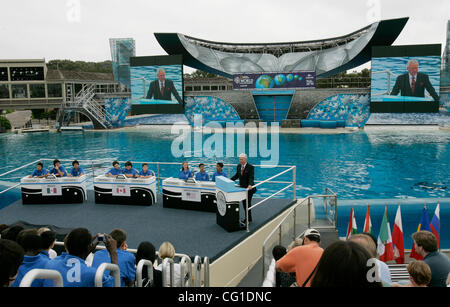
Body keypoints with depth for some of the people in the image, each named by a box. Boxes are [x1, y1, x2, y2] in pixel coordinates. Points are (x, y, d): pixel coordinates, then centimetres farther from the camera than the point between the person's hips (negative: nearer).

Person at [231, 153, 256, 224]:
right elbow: (236, 175, 14)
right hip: (242, 187, 7)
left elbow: (251, 177, -26)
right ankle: (249, 218, 26)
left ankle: (247, 220, 3)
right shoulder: (238, 166, 4)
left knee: (248, 203, -3)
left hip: (249, 188, -7)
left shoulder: (250, 167, -17)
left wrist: (250, 185, -44)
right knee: (244, 203, 13)